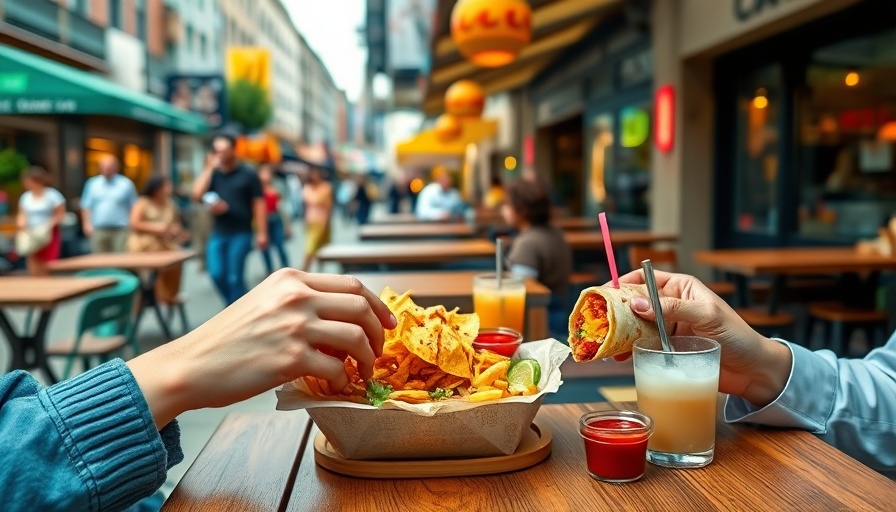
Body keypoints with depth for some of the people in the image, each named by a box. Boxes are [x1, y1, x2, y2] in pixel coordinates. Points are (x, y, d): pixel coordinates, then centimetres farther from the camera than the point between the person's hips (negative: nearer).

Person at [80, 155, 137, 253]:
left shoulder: (126, 184, 4)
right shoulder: (92, 184, 11)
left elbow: (133, 207, 5)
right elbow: (86, 206, 12)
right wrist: (87, 224, 2)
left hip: (120, 230, -2)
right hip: (98, 230, 2)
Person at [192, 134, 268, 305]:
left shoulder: (248, 174, -2)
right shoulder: (214, 174, 7)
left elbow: (259, 204, -3)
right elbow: (197, 196, -4)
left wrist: (262, 233, -8)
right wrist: (209, 169, -5)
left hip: (240, 233, -4)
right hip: (218, 233, 4)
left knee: (235, 277, -3)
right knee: (217, 273, -3)